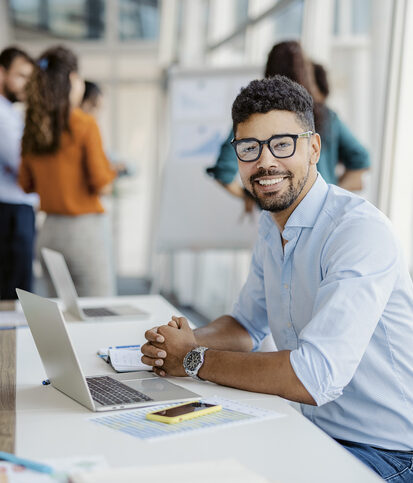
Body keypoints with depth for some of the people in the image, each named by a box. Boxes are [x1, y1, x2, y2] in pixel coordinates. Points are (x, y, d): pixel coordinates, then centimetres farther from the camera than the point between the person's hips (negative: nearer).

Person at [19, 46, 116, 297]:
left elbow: (27, 184, 11)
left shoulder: (33, 126, 4)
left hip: (50, 230, 6)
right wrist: (112, 168, 6)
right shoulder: (84, 125, -12)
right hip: (85, 227, -6)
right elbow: (102, 185, -14)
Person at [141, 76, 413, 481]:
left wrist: (195, 360, -20)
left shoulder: (360, 230, -24)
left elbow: (315, 377, -32)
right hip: (317, 430, 7)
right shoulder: (271, 227, 6)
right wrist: (190, 340, -6)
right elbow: (247, 325, 17)